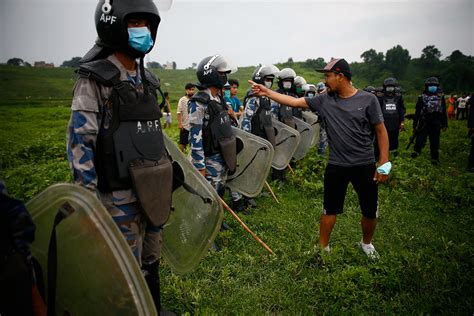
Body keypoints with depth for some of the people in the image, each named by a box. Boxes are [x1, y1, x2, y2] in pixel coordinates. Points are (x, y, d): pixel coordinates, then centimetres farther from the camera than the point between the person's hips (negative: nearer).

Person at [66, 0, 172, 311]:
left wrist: (168, 178, 19)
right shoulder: (95, 79, -10)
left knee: (151, 260, 20)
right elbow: (80, 142, -13)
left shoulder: (147, 79, 11)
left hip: (153, 190, 7)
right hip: (121, 196, -7)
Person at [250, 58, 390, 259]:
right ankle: (323, 247, 29)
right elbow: (294, 102, 1)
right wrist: (267, 92, -2)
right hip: (336, 166, 1)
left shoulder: (367, 99, -8)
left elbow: (381, 131, -5)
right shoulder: (324, 100, -2)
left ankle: (366, 244, 39)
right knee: (330, 209, 12)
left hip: (365, 165, -1)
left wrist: (384, 163, -8)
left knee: (370, 211, 12)